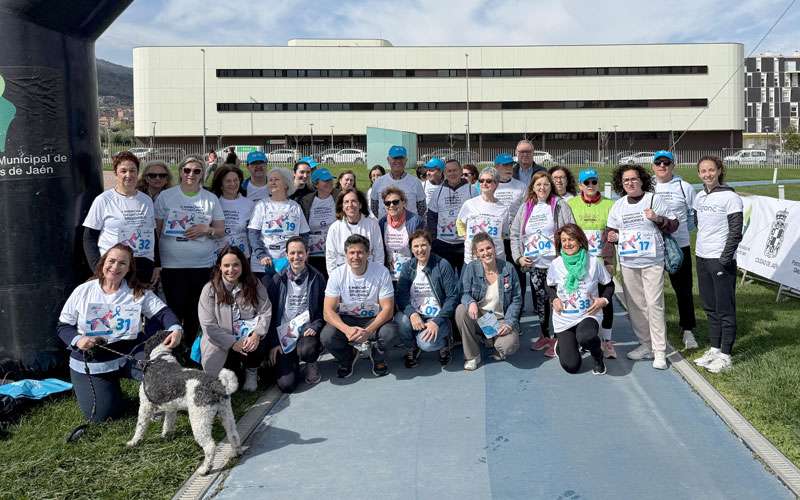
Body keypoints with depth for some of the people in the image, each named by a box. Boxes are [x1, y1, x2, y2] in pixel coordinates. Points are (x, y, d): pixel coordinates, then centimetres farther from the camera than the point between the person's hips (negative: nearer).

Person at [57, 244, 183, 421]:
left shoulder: (139, 293, -3)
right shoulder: (83, 291, -2)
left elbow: (162, 312, -14)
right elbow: (63, 326, 3)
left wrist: (176, 329, -35)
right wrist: (77, 340, -19)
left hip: (128, 353, 0)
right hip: (90, 363, 1)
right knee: (101, 414, -8)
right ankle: (102, 387, 28)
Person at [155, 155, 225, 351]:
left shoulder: (211, 199, 7)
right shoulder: (165, 196, 3)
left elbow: (221, 231, 9)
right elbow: (156, 230, 3)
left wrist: (207, 230, -12)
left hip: (202, 265, 2)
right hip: (172, 264, -2)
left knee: (195, 312, 10)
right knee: (175, 309, -2)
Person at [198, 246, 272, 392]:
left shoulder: (254, 285, 0)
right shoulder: (210, 290, -6)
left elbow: (266, 312, -6)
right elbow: (208, 326, -11)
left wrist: (257, 334, -24)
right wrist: (233, 343, -19)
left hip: (249, 338, 1)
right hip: (222, 345, -1)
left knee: (259, 345, -32)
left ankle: (251, 372, 3)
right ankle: (234, 366, 23)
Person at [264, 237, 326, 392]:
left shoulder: (316, 278, 2)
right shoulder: (277, 280, 2)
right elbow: (270, 313, 4)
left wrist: (315, 327, -12)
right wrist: (273, 343, -2)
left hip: (307, 332, 0)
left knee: (306, 351, -37)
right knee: (286, 384, -14)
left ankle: (311, 363, 3)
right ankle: (292, 363, 23)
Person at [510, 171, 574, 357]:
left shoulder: (559, 205, 0)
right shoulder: (526, 207, 13)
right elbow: (515, 234, 15)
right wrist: (518, 256, 4)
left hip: (555, 263, -4)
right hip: (533, 264, 4)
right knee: (539, 300, 10)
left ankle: (558, 340, 5)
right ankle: (545, 336, 25)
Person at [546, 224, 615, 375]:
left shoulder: (594, 262, -7)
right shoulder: (556, 264, -3)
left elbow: (608, 285, 6)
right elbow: (550, 286, 14)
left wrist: (604, 300, -12)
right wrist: (554, 299, -5)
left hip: (588, 315, -1)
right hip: (563, 319, 2)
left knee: (586, 337, -38)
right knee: (571, 367, -4)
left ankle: (598, 358, -1)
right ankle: (562, 345, 33)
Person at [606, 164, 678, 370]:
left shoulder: (654, 200, 0)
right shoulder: (618, 205, 11)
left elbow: (673, 225, 1)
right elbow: (612, 230, 19)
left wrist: (657, 218, -16)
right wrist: (612, 236, -3)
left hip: (652, 262, -4)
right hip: (628, 263, 5)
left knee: (654, 304, -8)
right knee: (635, 305, 7)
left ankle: (659, 352, -3)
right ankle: (646, 345, 20)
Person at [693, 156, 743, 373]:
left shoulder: (730, 197, -10)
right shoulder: (700, 197, 10)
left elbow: (736, 232, -13)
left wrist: (725, 258, -17)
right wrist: (699, 251, 13)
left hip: (721, 260, -7)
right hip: (702, 258, 7)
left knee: (725, 309, -1)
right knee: (710, 307, 14)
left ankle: (725, 355, 6)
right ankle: (714, 349, 24)